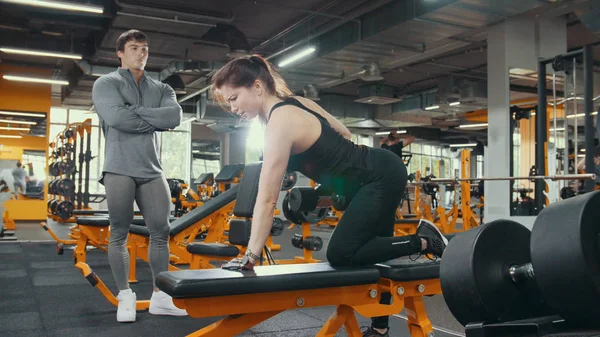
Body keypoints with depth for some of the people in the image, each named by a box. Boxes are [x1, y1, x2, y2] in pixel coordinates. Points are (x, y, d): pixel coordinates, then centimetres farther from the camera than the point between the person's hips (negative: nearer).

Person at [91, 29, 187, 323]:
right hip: (119, 169, -4)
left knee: (161, 232, 2)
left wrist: (136, 111, -9)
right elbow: (116, 116, -14)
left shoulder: (161, 89, 17)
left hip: (152, 170, 4)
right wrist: (155, 121, -5)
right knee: (119, 234, 1)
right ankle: (125, 297, 12)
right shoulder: (106, 84, 5)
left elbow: (175, 116, -4)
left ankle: (160, 296, 11)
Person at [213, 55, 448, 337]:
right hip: (380, 174, 10)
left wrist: (251, 255, -22)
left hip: (382, 177, -10)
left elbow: (267, 199, -25)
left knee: (341, 255, -13)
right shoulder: (295, 102, 4)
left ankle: (423, 241, -1)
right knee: (371, 251, 17)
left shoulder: (280, 123, -23)